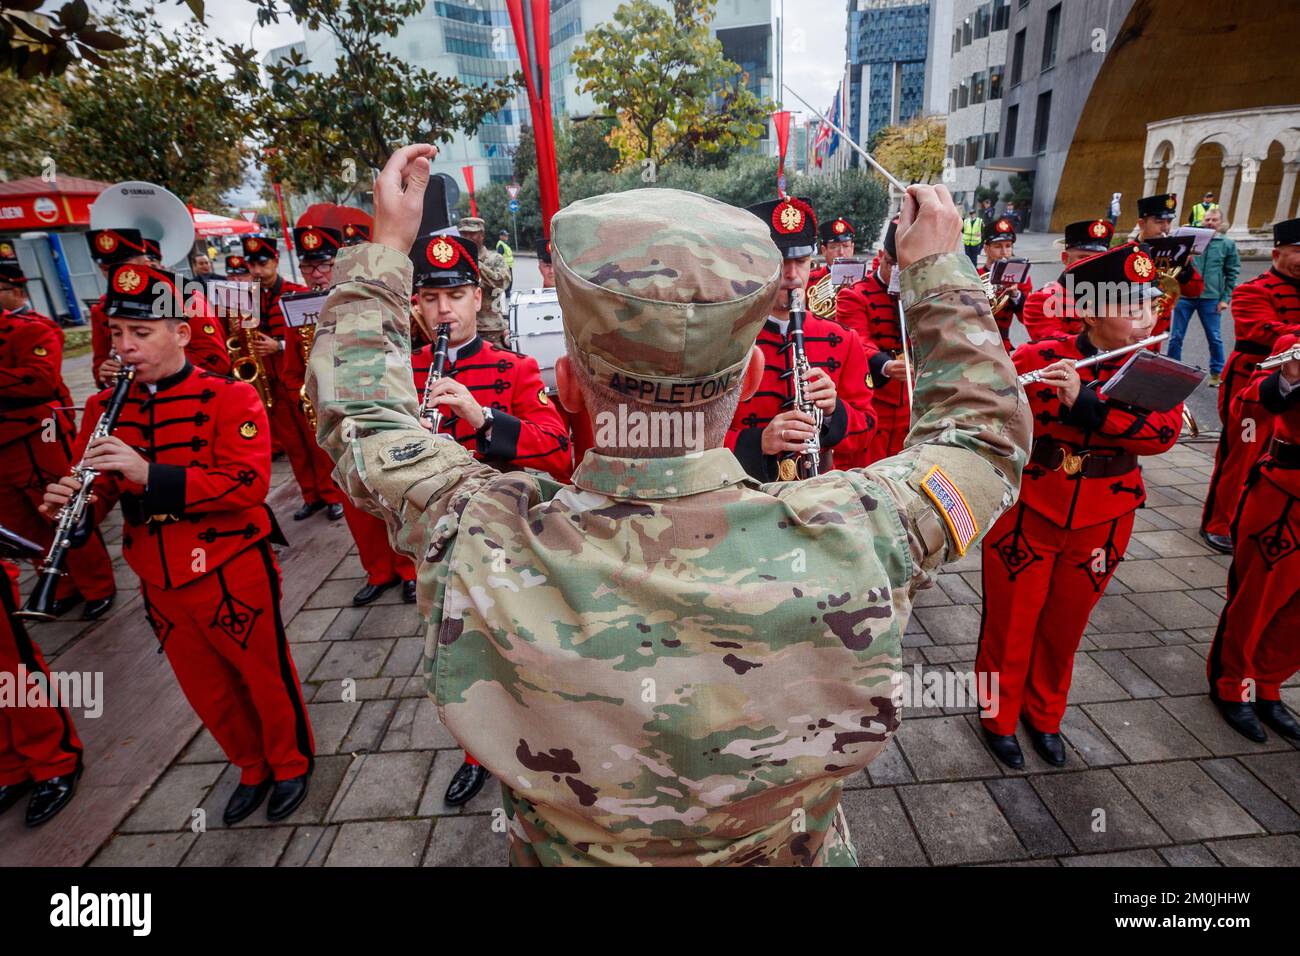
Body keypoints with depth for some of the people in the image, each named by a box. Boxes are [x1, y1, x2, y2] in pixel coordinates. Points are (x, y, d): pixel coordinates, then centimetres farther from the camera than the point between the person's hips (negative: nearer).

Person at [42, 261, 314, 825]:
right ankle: (253, 768, 45)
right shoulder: (104, 408, 4)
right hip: (159, 584, 6)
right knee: (208, 693, 20)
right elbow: (100, 493, 6)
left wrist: (150, 474, -32)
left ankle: (292, 764, 38)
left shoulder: (229, 397, -12)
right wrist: (72, 503, -17)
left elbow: (249, 483, -23)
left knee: (265, 676, 12)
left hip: (233, 574, -5)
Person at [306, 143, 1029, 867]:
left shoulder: (480, 545, -37)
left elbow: (362, 413, -15)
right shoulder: (851, 542, -38)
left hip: (568, 852, 1)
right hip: (790, 852, 1)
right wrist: (938, 265, -6)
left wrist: (386, 247, -4)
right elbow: (987, 430, -16)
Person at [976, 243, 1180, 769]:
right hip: (1026, 516, -3)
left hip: (1099, 526, 3)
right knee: (1010, 625, 10)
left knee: (1064, 629, 18)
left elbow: (1163, 433, -19)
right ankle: (999, 717, 33)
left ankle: (1044, 715, 42)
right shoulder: (1036, 359, -11)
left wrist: (1082, 401, -32)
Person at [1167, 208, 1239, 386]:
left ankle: (1217, 372, 20)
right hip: (1184, 295, 0)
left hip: (1210, 298, 0)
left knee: (1214, 338, 8)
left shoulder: (1227, 244, 5)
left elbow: (1232, 274, 6)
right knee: (1176, 337, 4)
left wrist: (1225, 298, -1)